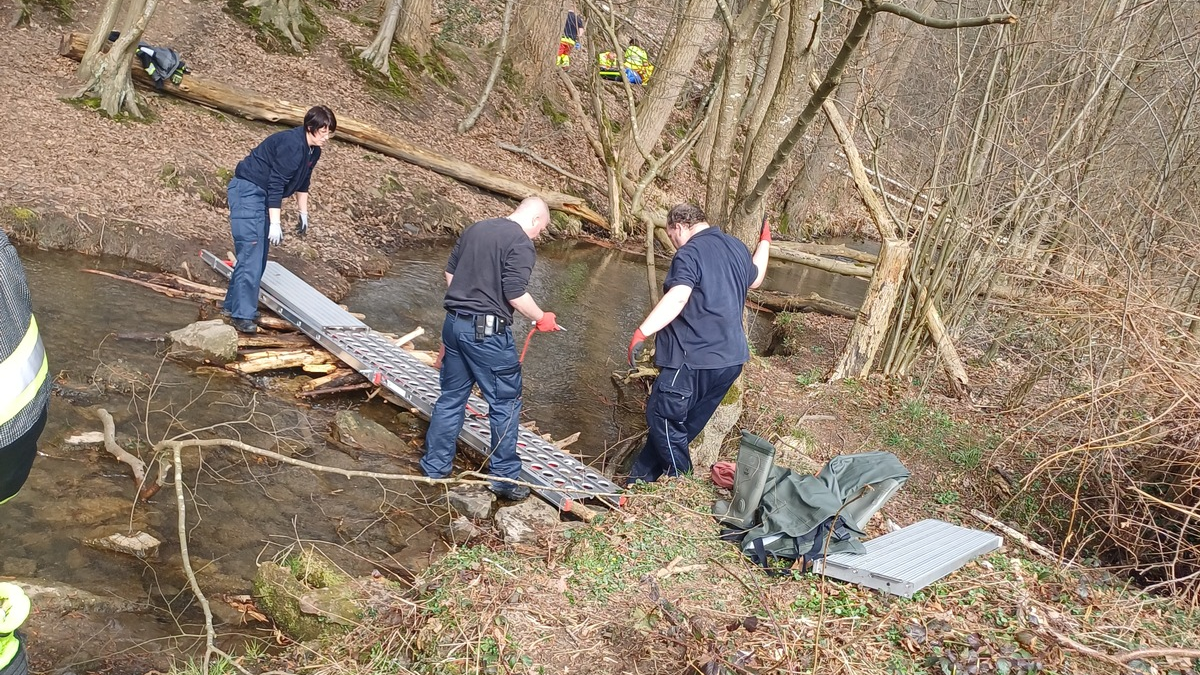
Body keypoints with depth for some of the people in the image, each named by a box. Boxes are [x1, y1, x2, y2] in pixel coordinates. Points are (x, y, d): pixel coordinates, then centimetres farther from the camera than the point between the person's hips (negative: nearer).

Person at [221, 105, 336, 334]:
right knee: (250, 256, -14)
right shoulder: (291, 144, -24)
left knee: (258, 256, 13)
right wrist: (275, 223, -26)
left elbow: (302, 182, 20)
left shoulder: (313, 151, 5)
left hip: (261, 195, 10)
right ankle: (242, 315, -13)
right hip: (247, 191, -10)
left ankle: (231, 305, 24)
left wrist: (304, 214, 21)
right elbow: (276, 184, -26)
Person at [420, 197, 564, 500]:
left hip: (454, 324, 8)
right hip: (488, 331, -7)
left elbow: (450, 273, 18)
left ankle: (434, 466, 27)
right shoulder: (521, 242, -11)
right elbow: (515, 293, -18)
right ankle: (504, 478, 14)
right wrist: (541, 319, -3)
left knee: (451, 398, 18)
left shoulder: (476, 228, 13)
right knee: (505, 404, 6)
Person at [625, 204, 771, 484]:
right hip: (731, 358, 9)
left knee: (663, 418, 5)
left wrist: (642, 332, -35)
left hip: (695, 359, -9)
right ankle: (642, 479, 27)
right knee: (676, 423, 17)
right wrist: (764, 243, 49)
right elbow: (754, 280, 32)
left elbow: (678, 297, -29)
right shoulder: (737, 247, 12)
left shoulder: (690, 253, -14)